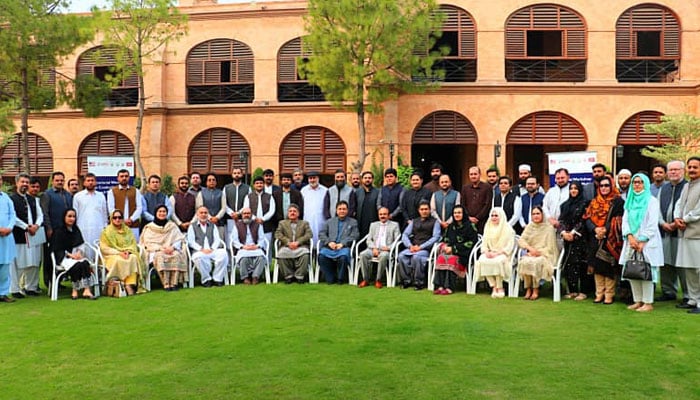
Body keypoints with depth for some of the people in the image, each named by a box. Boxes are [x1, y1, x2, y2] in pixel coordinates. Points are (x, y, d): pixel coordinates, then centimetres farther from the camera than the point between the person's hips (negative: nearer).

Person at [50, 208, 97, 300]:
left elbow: (82, 244, 12)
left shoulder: (76, 230, 17)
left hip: (76, 255, 4)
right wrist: (70, 255, -14)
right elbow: (57, 250, -4)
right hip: (63, 257, -4)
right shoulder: (59, 231, 1)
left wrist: (79, 252, -9)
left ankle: (87, 290, -39)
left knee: (86, 263, -29)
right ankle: (75, 291, -22)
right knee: (77, 265, -34)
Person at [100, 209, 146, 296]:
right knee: (119, 260, -37)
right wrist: (119, 253, -17)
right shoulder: (107, 231, 4)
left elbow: (133, 244, 8)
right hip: (112, 256, -3)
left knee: (134, 258, -31)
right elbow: (104, 248, -4)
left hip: (128, 254, 3)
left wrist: (128, 251, -14)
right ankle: (127, 284, -33)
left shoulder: (127, 230, 15)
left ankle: (130, 284, -37)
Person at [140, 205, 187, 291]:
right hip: (155, 251, -1)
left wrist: (173, 247, -13)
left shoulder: (172, 226, 18)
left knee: (176, 255, -34)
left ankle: (174, 283, -36)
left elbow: (179, 240, 8)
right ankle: (166, 284, -39)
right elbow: (148, 242, 2)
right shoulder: (149, 227, 13)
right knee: (160, 256, -37)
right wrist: (161, 248, -13)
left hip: (171, 250, 1)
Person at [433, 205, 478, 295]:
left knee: (452, 259, -34)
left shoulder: (470, 226, 0)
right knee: (441, 258, -26)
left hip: (463, 254, -5)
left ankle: (449, 288, -32)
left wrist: (454, 248, -11)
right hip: (450, 250, 5)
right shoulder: (451, 226, 19)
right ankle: (440, 286, -30)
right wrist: (445, 245, -4)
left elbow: (472, 242, -7)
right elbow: (445, 239, 22)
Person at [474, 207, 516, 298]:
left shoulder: (507, 229, 2)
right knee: (481, 261, -29)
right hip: (489, 254, 4)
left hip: (503, 254, -4)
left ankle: (499, 288, -23)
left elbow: (509, 246, -6)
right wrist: (486, 252, -8)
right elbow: (484, 243, 14)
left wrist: (496, 253, -19)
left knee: (498, 261, -37)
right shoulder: (487, 228, 17)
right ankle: (494, 287, -23)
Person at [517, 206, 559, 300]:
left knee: (536, 262, -34)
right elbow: (521, 241, 3)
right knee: (524, 262, -29)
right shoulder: (529, 226, 10)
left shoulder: (549, 228, -3)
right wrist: (530, 248, -15)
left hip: (545, 255, -3)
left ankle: (536, 290, -20)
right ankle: (528, 289, -20)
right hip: (531, 255, 3)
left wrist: (538, 252, -15)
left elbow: (550, 248, -5)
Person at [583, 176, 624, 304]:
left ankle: (609, 294, 3)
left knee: (609, 267, -4)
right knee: (597, 267, 6)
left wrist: (605, 230, -19)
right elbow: (588, 219, 5)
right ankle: (599, 294, 12)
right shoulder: (594, 202, 14)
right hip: (596, 239, 4)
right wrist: (595, 229, -13)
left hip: (610, 240, -4)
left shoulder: (618, 202, 0)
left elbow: (618, 220, -9)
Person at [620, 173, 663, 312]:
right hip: (631, 242, 5)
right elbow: (625, 221, 9)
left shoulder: (652, 201, 0)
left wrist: (642, 242, -11)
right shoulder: (630, 201, 16)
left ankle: (648, 303, -2)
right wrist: (630, 236, -7)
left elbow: (652, 224, -6)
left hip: (647, 242, -5)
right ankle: (638, 301, 10)